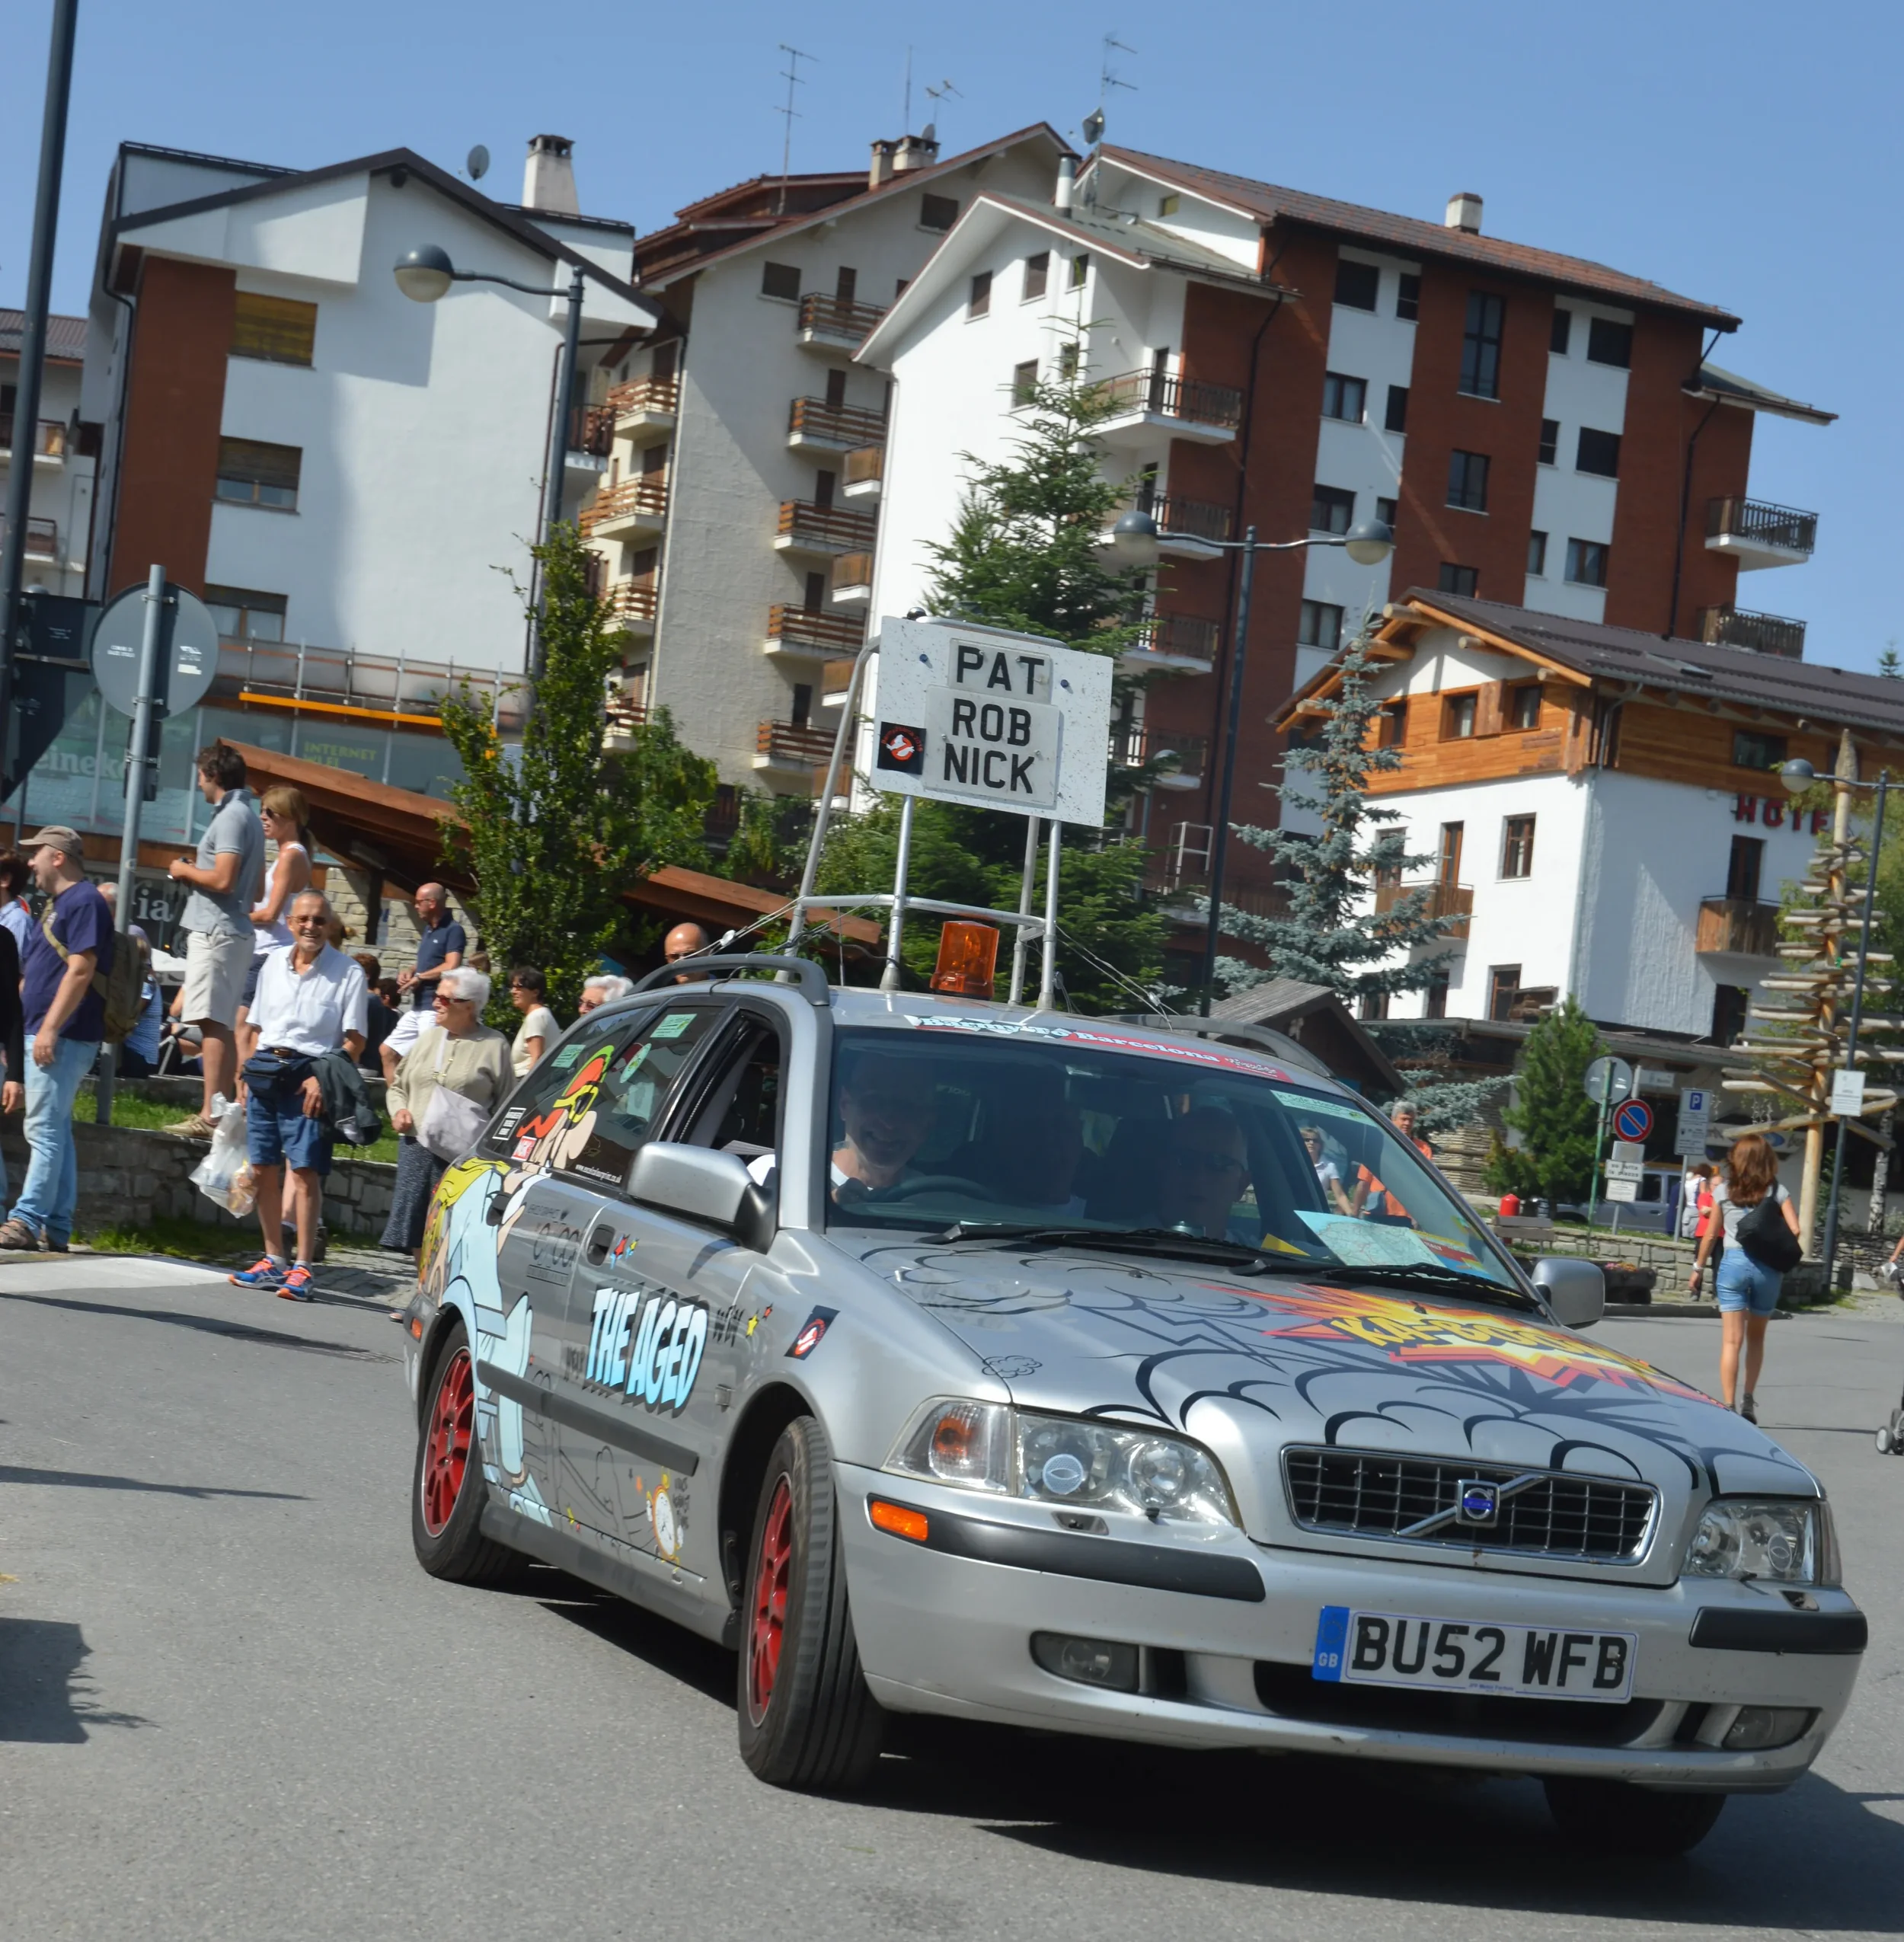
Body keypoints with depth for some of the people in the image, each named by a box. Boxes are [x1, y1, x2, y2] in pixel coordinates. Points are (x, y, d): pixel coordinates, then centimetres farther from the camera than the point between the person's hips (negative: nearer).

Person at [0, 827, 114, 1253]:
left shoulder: (84, 902, -11)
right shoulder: (61, 904, 21)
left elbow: (80, 971, -20)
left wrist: (50, 1027, -24)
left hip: (63, 1037, -10)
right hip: (48, 1036, 10)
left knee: (44, 1130, -12)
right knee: (56, 1131, 9)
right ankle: (56, 1230, 10)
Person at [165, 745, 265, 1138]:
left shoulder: (231, 816, -13)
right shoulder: (248, 816, 19)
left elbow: (223, 879, -22)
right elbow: (257, 886, 23)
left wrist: (186, 871, -5)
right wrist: (196, 874, 21)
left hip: (216, 931, -10)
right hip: (232, 930, 10)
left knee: (213, 1024, -13)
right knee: (222, 1025, 11)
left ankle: (210, 1116, -17)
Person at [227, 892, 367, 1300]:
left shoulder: (348, 972, -1)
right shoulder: (274, 964, 15)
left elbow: (354, 1040, -5)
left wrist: (324, 1078, -16)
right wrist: (247, 1077, 13)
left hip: (308, 1076, -5)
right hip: (264, 1070, 5)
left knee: (305, 1171, -11)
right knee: (263, 1169, 7)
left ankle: (302, 1269, -10)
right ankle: (273, 1261, 17)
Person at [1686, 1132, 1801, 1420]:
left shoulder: (1724, 1189, 3)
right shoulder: (1776, 1190, 2)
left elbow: (1710, 1234, 5)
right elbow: (1795, 1229, -5)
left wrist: (1699, 1268, 14)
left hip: (1733, 1262, -1)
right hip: (1767, 1266, 1)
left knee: (1731, 1340, -2)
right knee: (1756, 1337, 18)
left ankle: (1728, 1406, -9)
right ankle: (1748, 1401, 15)